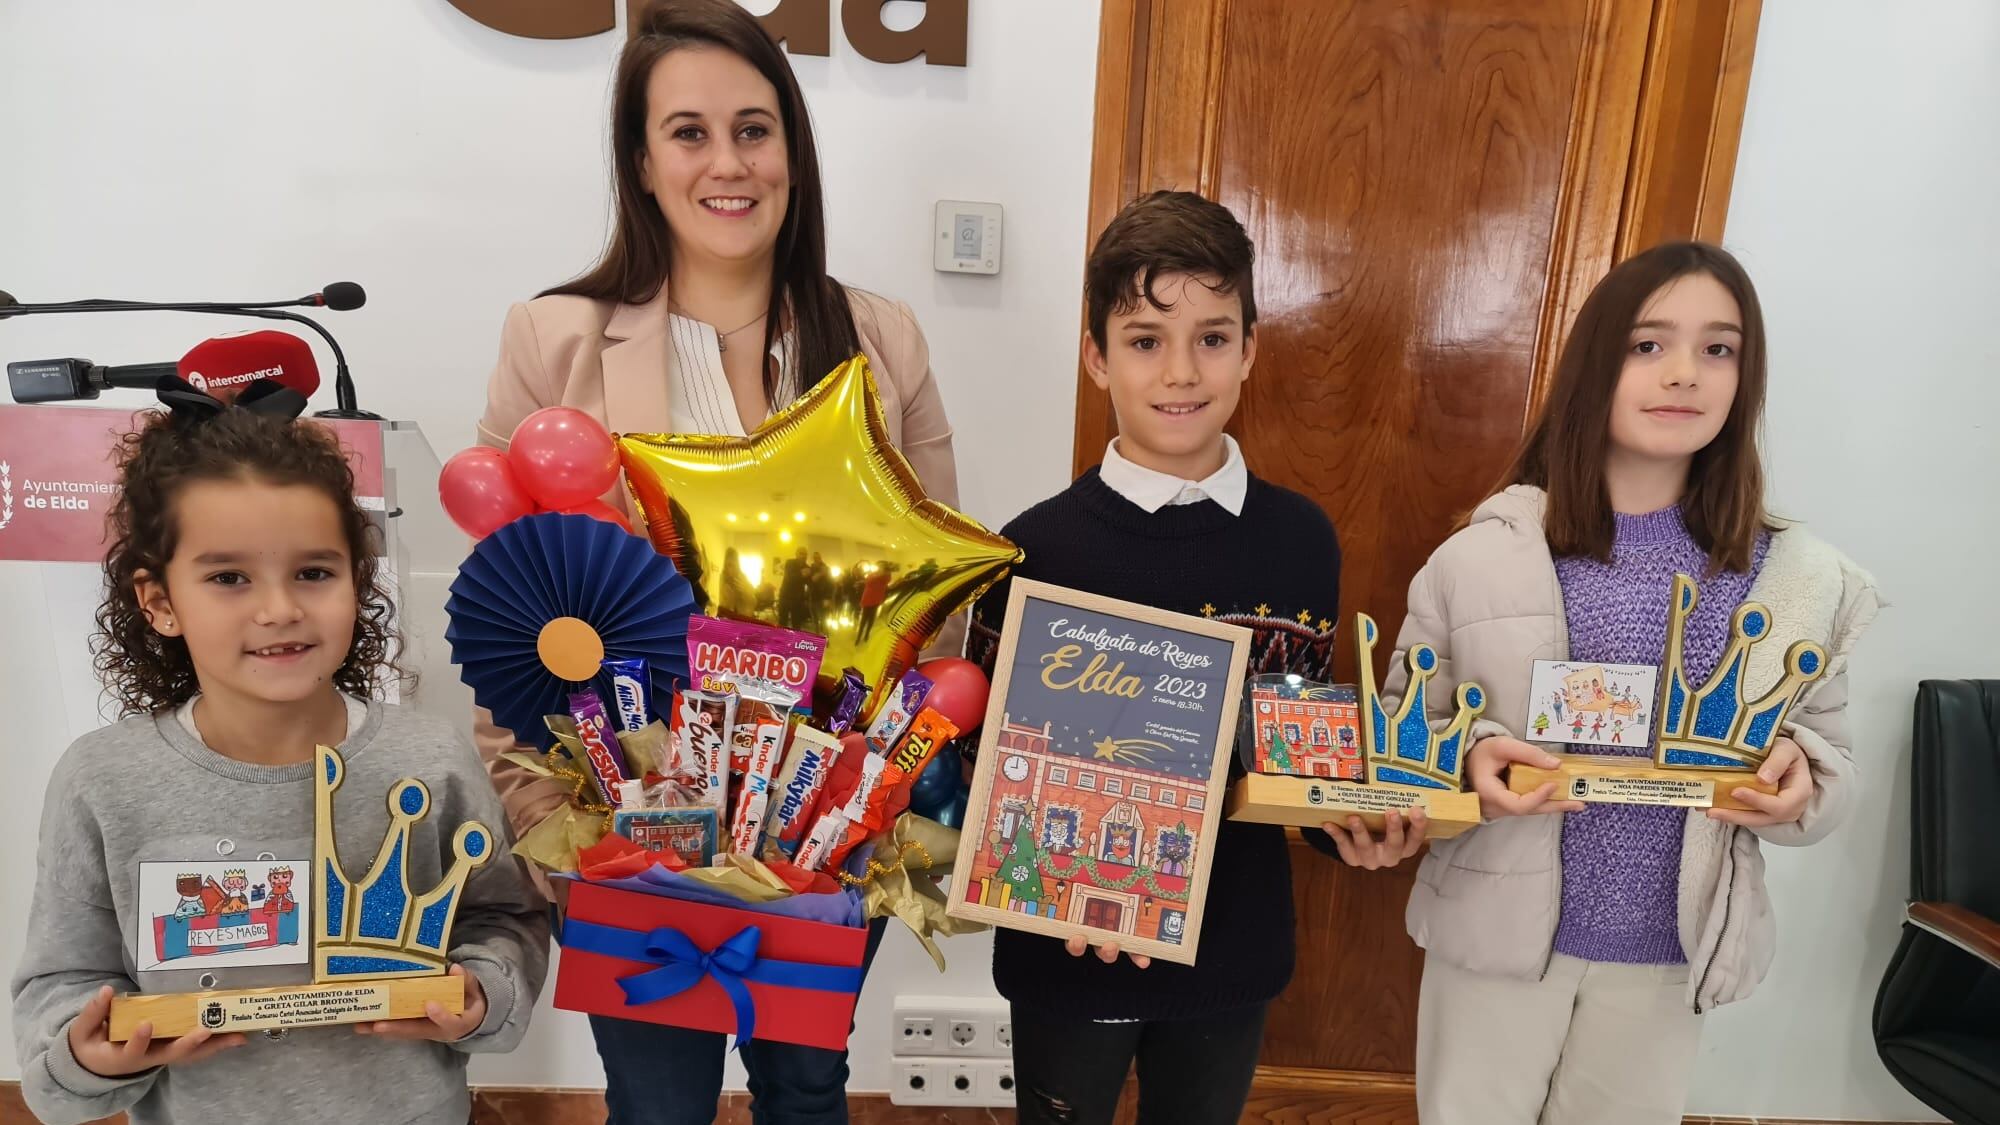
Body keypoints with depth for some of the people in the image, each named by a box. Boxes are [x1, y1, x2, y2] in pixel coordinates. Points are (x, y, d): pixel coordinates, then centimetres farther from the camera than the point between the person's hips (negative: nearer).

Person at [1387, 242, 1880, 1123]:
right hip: (1497, 930, -2)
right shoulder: (1486, 550, -10)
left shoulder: (1796, 578, -3)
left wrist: (1799, 774, -16)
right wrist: (1469, 756, -25)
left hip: (1667, 952, 2)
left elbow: (1831, 764, 5)